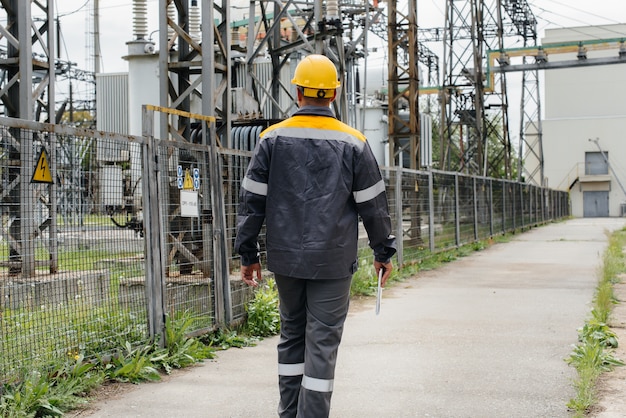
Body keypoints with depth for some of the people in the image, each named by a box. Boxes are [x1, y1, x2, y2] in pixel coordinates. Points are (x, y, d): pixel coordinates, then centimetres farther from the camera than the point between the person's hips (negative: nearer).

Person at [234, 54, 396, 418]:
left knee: (292, 334, 17)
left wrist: (248, 254, 9)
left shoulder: (273, 138, 1)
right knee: (323, 341, 1)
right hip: (333, 262, -2)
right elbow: (373, 205, 1)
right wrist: (384, 252, 13)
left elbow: (252, 201, 2)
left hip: (286, 258, 3)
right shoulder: (353, 143, -3)